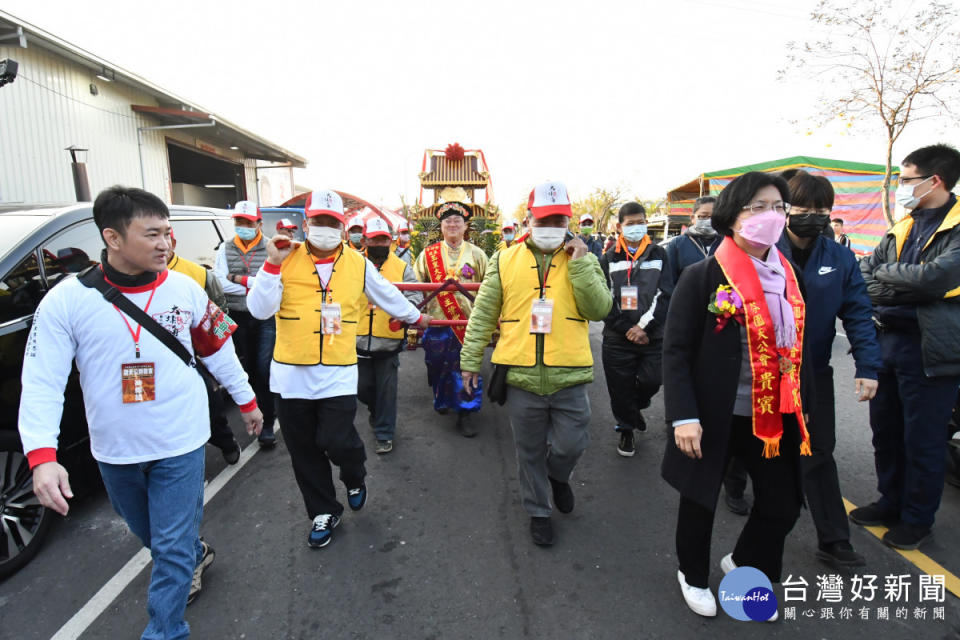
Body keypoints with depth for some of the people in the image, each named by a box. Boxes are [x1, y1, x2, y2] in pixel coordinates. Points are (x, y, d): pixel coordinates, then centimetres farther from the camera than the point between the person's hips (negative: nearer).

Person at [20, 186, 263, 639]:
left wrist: (246, 399, 11)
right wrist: (42, 456, -23)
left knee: (171, 550, 3)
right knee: (149, 534, 25)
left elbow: (218, 349, 4)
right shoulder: (66, 300, -12)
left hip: (180, 444, -1)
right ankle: (195, 555, 55)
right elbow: (42, 383, -12)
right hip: (114, 450, 2)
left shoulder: (185, 289, -7)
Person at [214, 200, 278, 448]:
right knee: (249, 368, 13)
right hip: (238, 318, 4)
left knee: (264, 369, -6)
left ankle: (267, 424, 2)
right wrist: (254, 286, -11)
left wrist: (238, 279, -11)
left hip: (266, 317, -4)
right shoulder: (226, 248, 7)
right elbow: (220, 282, -4)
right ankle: (264, 410, 30)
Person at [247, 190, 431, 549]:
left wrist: (416, 317, 29)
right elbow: (259, 310, -9)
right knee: (304, 451, 11)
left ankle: (355, 478, 29)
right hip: (291, 374, 1)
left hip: (338, 374, -1)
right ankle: (323, 512, 32)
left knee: (337, 441, -8)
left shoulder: (358, 264, 3)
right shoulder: (285, 261, -1)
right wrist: (273, 264, -15)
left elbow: (389, 296, 18)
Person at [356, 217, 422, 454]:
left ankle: (384, 434, 21)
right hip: (359, 339, 2)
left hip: (389, 340, -1)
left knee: (386, 389, 6)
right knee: (362, 387, 14)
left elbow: (415, 295, -3)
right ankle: (376, 410, 47)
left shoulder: (401, 267, 3)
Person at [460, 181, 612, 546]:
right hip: (521, 378, 0)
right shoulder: (505, 260, 3)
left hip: (569, 378, 0)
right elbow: (482, 315, 5)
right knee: (530, 452, 14)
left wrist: (579, 264, -13)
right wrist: (470, 361, 4)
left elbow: (599, 310, -8)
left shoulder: (584, 260, 5)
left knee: (571, 445, 7)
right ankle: (538, 511, 38)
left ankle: (558, 476, 44)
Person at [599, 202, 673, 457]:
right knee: (620, 390, 6)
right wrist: (627, 330, -9)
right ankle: (626, 429, 30)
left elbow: (665, 294, -2)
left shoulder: (658, 254, 6)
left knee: (651, 381, -2)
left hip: (653, 337, 1)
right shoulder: (609, 259, 4)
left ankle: (635, 407, 33)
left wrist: (644, 326, -12)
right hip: (618, 339, 0)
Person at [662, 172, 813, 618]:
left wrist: (801, 408, 15)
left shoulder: (789, 278, 6)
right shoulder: (701, 277, -13)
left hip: (775, 416, 5)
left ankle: (742, 565, 42)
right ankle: (693, 575, 40)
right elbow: (676, 352, -14)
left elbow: (796, 348, 14)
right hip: (714, 414, -5)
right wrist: (684, 417, -20)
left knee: (783, 504, 12)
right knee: (700, 498, 12)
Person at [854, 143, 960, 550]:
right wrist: (913, 288, -13)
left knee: (922, 440, 6)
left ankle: (917, 518, 24)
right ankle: (891, 502, 34)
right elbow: (863, 279, 3)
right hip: (889, 342, 7)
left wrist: (886, 273, -10)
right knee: (885, 431, 16)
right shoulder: (901, 229, 11)